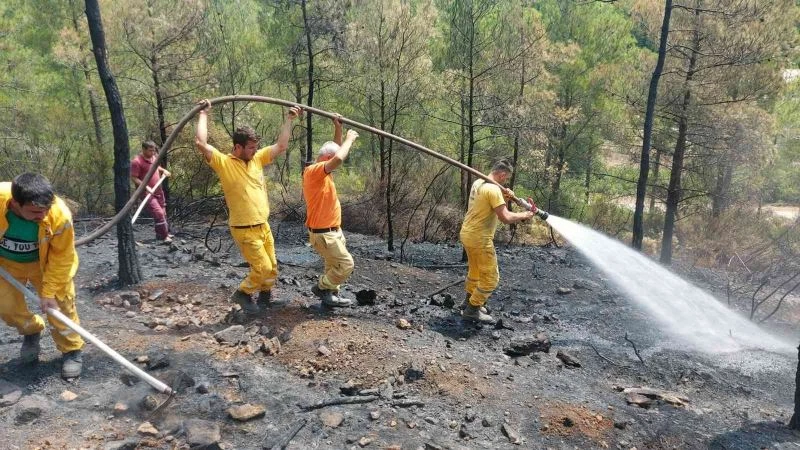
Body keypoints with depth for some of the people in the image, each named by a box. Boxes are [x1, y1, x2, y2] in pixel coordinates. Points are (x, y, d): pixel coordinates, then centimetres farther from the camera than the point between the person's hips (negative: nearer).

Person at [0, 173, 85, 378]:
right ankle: (31, 332, 36)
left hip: (45, 261, -2)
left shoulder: (60, 214, -38)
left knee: (60, 303, -1)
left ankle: (71, 350, 17)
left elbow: (62, 257, -23)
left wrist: (50, 291, -22)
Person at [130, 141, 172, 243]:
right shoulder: (137, 161, -18)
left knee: (163, 212, 15)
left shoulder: (153, 157, 7)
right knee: (158, 213, -16)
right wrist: (146, 187, -27)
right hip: (147, 193, -8)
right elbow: (134, 178, -19)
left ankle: (161, 234, 29)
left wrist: (163, 170, 10)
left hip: (158, 190, 9)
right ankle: (164, 236, -10)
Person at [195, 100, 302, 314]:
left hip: (263, 226, 7)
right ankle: (242, 293, 17)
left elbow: (281, 145, 9)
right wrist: (203, 114, -13)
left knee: (271, 268, 14)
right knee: (263, 269, -7)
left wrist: (289, 119, 6)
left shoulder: (257, 159, 5)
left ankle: (265, 295, 38)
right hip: (245, 230, -6)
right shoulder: (224, 163, -12)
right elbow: (201, 143, -24)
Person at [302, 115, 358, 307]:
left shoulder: (322, 172, 8)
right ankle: (321, 288, 10)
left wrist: (338, 129, 9)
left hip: (333, 230, 10)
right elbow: (338, 159, -36)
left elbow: (336, 154, 21)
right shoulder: (313, 171, -21)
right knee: (345, 265, -5)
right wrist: (349, 139, -19)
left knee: (334, 266, 17)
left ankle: (331, 294, 27)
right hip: (323, 233, -10)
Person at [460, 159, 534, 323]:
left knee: (474, 271, 26)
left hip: (467, 234, 10)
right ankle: (472, 311, 6)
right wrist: (524, 215, -11)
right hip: (480, 238, -10)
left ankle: (470, 303, 38)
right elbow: (505, 217, -26)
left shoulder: (478, 183, 7)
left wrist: (504, 194, 2)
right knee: (491, 278, 1)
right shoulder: (494, 189, -21)